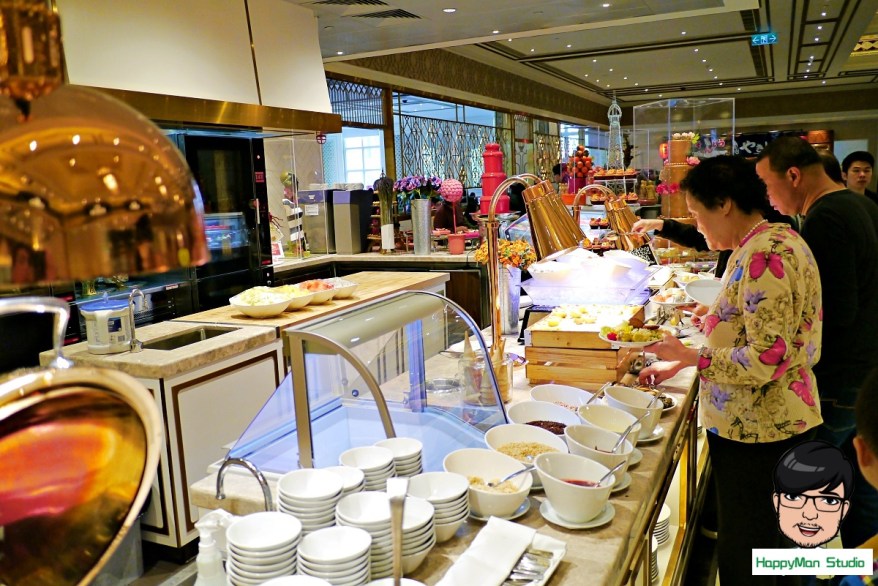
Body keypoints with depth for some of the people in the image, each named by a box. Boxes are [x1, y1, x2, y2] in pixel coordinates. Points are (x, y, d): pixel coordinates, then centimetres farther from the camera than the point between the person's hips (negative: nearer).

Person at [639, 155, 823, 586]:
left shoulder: (763, 254, -22)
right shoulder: (773, 241, 10)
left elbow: (767, 359, -26)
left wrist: (689, 355, -14)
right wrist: (678, 364, 15)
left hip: (756, 429, -10)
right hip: (774, 422, 10)